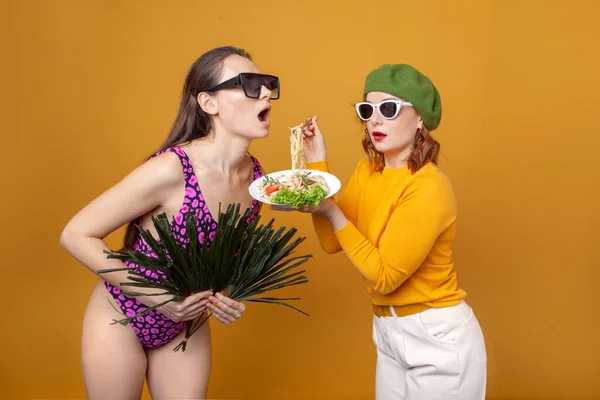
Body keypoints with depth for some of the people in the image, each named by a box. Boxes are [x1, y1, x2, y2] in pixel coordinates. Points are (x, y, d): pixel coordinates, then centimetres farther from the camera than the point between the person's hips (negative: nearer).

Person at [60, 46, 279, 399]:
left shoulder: (256, 178, -11)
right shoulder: (170, 170, -29)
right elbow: (76, 236, -22)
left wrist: (226, 297, -10)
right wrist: (157, 297, -25)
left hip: (186, 325, 5)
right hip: (121, 319, -4)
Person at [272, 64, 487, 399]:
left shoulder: (429, 187, -22)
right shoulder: (368, 170, 1)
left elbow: (383, 276, -22)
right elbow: (332, 242, 0)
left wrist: (331, 211, -24)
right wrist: (317, 162, -5)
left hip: (437, 337, -7)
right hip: (388, 332, 7)